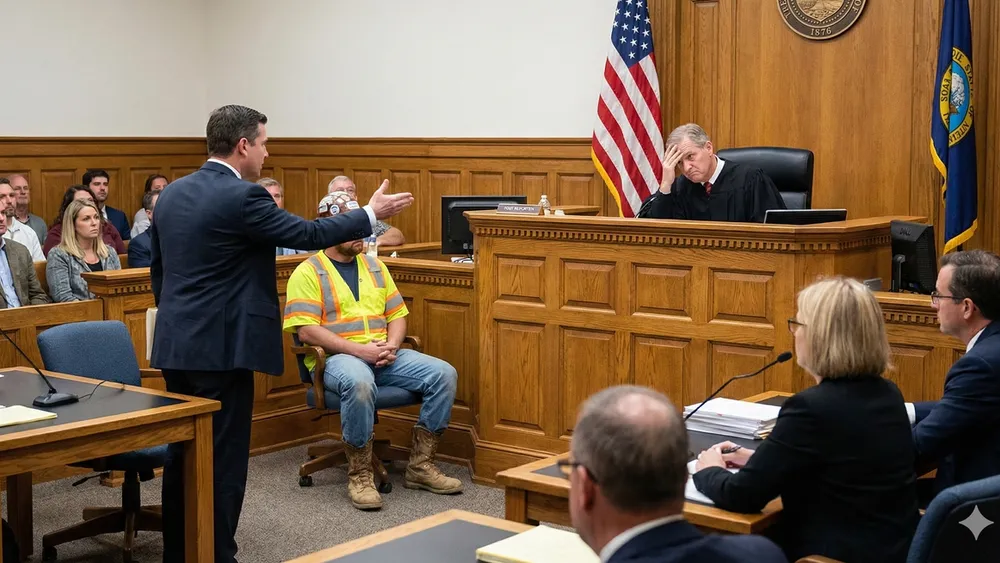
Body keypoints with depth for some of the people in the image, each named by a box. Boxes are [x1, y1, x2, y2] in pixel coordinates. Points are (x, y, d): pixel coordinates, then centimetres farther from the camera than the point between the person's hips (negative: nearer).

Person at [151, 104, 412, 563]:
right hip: (220, 348, -8)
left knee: (183, 453, 16)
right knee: (222, 458, 0)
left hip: (176, 345, 9)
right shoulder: (242, 197, -16)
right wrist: (370, 214, 1)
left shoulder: (172, 193, 10)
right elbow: (308, 235, -11)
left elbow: (157, 270, 16)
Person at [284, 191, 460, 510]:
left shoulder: (374, 266, 18)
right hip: (336, 357, -6)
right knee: (359, 383, -41)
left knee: (444, 374, -15)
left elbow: (397, 314, 17)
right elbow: (306, 331, -12)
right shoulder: (308, 272, -2)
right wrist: (358, 349, -19)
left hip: (383, 356, 6)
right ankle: (359, 474, -23)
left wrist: (392, 345, -5)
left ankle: (420, 466, -6)